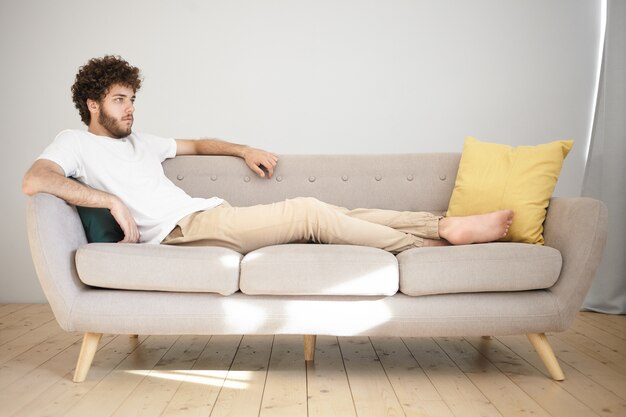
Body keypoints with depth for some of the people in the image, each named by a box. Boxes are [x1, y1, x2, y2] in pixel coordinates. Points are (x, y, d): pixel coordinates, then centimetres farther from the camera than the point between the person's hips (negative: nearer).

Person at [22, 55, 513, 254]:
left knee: (331, 215, -7)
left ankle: (445, 226, -8)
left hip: (211, 216, 8)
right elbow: (33, 180, -12)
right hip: (185, 228, -8)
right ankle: (432, 246, -12)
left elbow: (196, 143, 39)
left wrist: (245, 149, 25)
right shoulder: (75, 142, 8)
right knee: (310, 211, -20)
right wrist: (112, 200, -18)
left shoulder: (138, 140, 29)